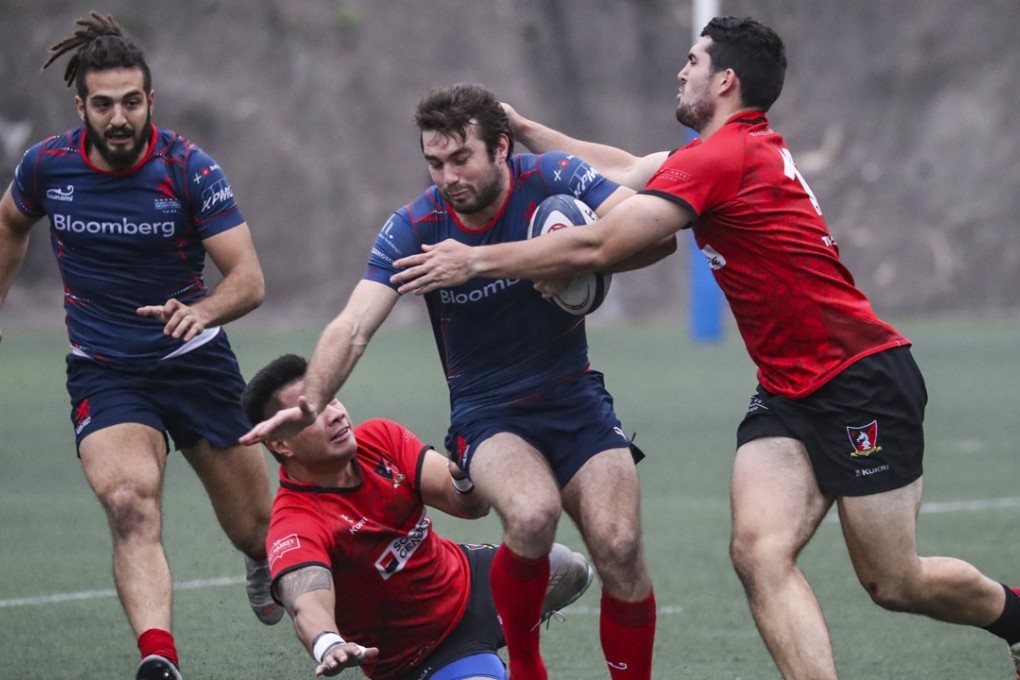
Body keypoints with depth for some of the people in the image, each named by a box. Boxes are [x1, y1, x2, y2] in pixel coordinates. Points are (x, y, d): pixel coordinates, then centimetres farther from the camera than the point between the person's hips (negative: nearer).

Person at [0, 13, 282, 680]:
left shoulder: (189, 168, -16)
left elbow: (249, 278, -19)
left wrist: (201, 311, -40)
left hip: (195, 359, 0)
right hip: (103, 371, 0)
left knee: (256, 528, 11)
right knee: (130, 502, -29)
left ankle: (264, 563, 51)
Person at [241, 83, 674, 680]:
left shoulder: (554, 180, -10)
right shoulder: (414, 229, -10)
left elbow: (656, 233, -16)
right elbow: (354, 326, -19)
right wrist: (310, 403, -35)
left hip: (573, 399, 1)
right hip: (486, 413, -1)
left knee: (620, 548, -18)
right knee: (533, 514, -31)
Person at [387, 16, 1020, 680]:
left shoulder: (723, 157, -19)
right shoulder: (747, 147, 11)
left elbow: (595, 247, -19)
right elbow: (624, 169, 25)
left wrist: (476, 260, -11)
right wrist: (519, 125, 24)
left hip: (863, 382, -9)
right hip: (789, 394, 9)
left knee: (893, 583, 2)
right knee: (758, 551, -11)